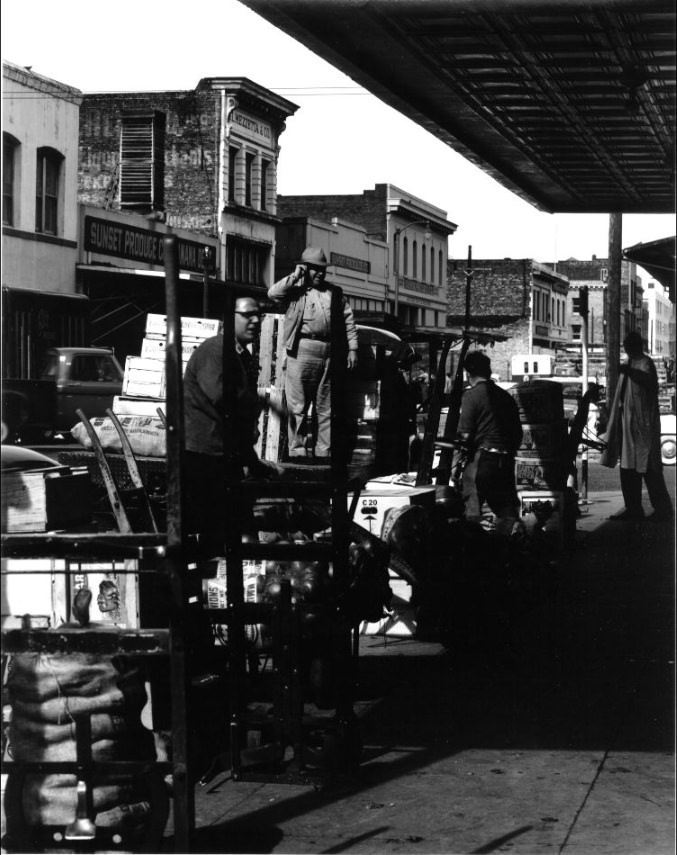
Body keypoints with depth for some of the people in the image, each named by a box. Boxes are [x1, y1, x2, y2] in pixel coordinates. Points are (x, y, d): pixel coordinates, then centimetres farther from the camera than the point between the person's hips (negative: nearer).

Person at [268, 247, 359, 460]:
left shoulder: (335, 292, 19)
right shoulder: (295, 290, 9)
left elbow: (349, 321, 17)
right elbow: (273, 293, -9)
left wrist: (352, 348, 9)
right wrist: (295, 277, -3)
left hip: (330, 354, 4)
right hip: (302, 352, -4)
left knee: (326, 408, 7)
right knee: (297, 405, -3)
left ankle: (324, 451, 12)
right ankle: (296, 450, -1)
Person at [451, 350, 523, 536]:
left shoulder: (472, 395, -5)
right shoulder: (506, 397, 14)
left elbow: (465, 434, -9)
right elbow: (518, 433, 17)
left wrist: (456, 461, -1)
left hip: (481, 458, -6)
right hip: (506, 461, 6)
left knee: (472, 510, -5)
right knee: (507, 511, 12)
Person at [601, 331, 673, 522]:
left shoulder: (645, 363, -8)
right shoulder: (629, 364, 18)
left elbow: (648, 380, -31)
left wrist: (630, 372, -49)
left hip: (642, 422, -8)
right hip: (626, 421, 8)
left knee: (647, 466, -7)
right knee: (627, 468, 8)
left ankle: (663, 509, -2)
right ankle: (633, 508, 13)